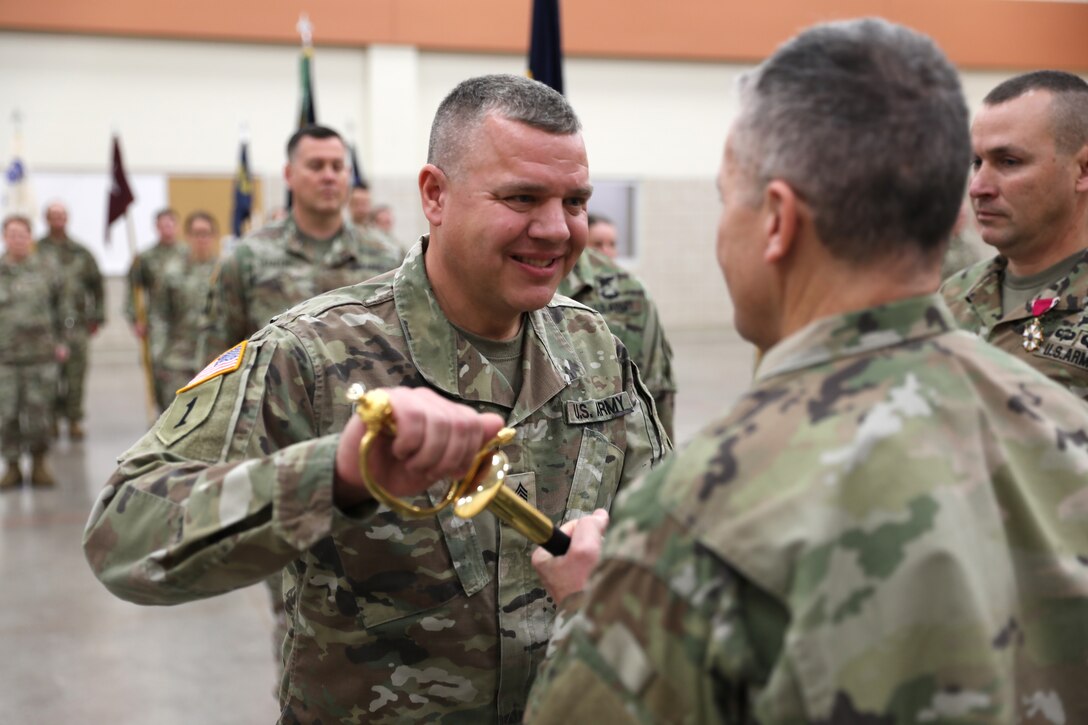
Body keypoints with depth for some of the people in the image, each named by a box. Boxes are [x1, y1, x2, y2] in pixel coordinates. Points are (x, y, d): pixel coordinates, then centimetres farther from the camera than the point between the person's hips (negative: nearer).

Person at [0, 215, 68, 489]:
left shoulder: (46, 269, 6)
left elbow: (60, 306, 15)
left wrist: (60, 340, 14)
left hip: (41, 354, 0)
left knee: (39, 411, 2)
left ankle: (39, 464, 16)